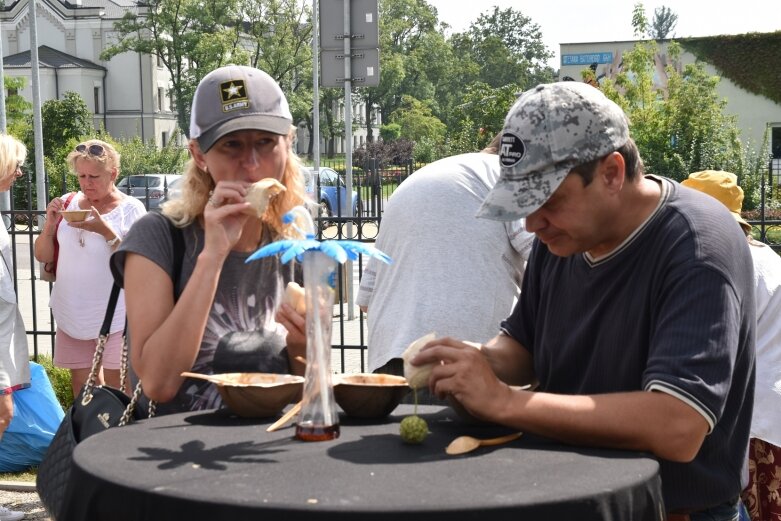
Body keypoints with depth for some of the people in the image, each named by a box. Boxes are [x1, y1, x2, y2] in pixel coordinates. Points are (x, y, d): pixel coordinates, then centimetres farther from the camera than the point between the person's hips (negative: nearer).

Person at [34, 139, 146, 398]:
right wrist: (50, 224, -10)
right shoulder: (67, 203, 5)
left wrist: (106, 231, -24)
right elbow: (43, 256, 8)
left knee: (116, 386, -2)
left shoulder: (130, 209, -7)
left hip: (116, 315, -4)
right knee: (80, 385, 12)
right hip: (72, 313, 5)